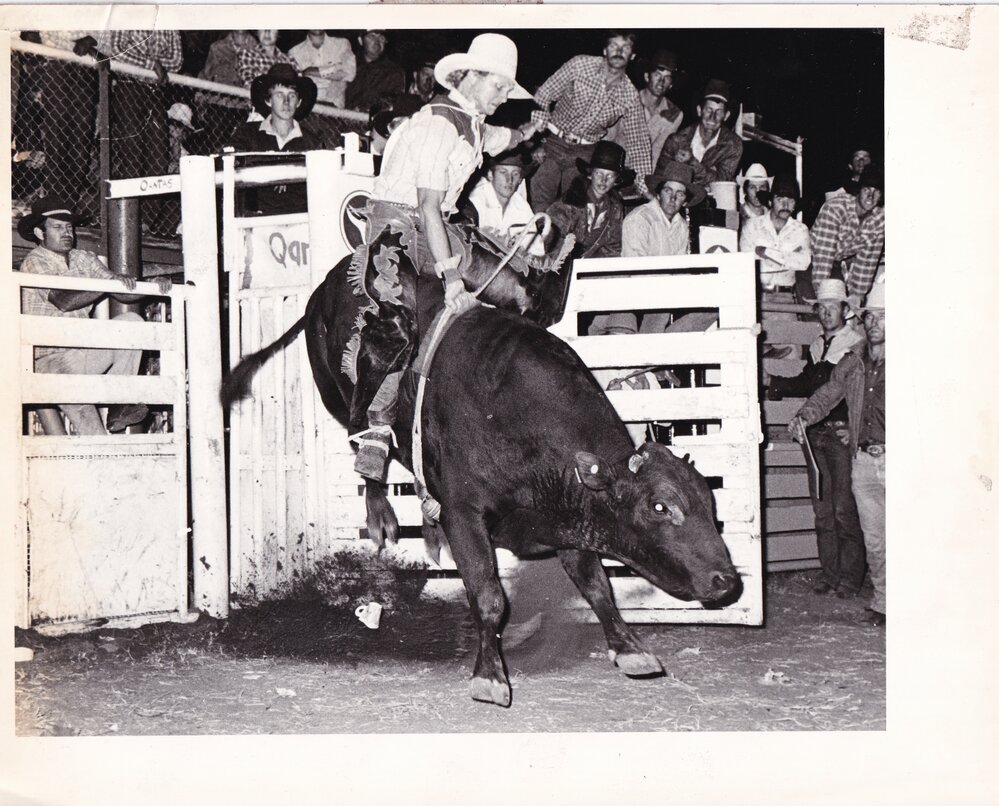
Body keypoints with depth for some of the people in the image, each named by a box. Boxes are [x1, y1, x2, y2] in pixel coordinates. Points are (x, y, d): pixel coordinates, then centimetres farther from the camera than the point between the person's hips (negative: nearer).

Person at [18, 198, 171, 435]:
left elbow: (126, 293, 4)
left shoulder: (84, 260, 13)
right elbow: (64, 301, -24)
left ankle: (116, 405, -14)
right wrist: (111, 282, -29)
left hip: (83, 352, 6)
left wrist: (154, 284, -17)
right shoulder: (34, 263, -7)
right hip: (51, 360, -6)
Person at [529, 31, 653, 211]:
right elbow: (543, 96, -6)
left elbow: (638, 143, 0)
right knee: (539, 206, -13)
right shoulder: (579, 65, -10)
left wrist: (645, 188, -5)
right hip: (553, 143, -1)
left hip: (585, 154, 2)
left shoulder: (630, 96, -5)